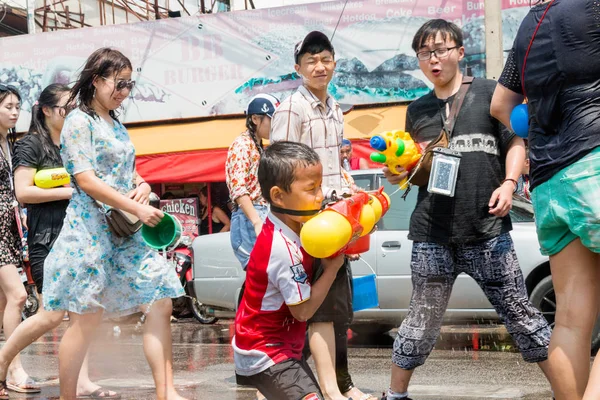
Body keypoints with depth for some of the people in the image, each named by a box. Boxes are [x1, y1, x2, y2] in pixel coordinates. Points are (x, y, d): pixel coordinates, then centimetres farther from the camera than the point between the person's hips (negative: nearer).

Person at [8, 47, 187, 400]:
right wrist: (138, 209, -19)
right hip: (91, 227, -8)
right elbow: (86, 180, -16)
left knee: (160, 304, -1)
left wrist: (143, 186, 0)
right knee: (87, 318, -4)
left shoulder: (117, 126, 17)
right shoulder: (79, 121, -7)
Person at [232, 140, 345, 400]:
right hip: (265, 355, -10)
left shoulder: (290, 230, 0)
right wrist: (332, 268, -15)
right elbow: (303, 310, -23)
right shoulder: (283, 248, -27)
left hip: (281, 348, 10)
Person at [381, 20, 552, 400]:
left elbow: (516, 143, 5)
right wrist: (400, 172, -2)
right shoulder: (418, 110, 13)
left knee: (521, 316, 2)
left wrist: (508, 184, -10)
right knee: (422, 324, 8)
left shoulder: (489, 92, 4)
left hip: (488, 230, -2)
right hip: (433, 234, 2)